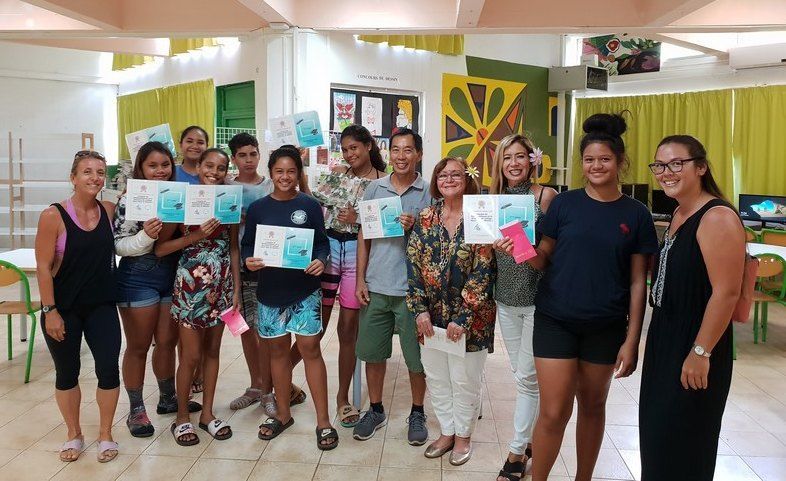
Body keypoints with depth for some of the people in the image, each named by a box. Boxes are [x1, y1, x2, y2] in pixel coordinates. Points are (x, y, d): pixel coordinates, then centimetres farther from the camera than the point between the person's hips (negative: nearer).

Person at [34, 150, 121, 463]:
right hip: (63, 309, -2)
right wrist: (50, 311, -13)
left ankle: (106, 434, 20)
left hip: (101, 307, 2)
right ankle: (74, 435, 32)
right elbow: (43, 267, -11)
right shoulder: (53, 215, -12)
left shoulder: (109, 210, -2)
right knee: (67, 373, 13)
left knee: (108, 369, -1)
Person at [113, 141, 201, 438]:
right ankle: (136, 410, 21)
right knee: (138, 346, 7)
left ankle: (168, 398, 35)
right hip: (139, 279, -5)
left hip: (173, 277, 5)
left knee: (167, 342, 16)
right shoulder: (130, 200, -12)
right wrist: (146, 236, -28)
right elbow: (118, 245, -12)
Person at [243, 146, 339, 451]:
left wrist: (320, 261, -19)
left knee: (310, 348, -3)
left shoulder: (310, 205, -1)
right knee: (277, 350, 12)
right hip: (270, 290, 2)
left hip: (304, 290, -2)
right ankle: (283, 414, 29)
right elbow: (247, 245, 7)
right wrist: (248, 261, -14)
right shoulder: (257, 208, 4)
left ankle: (323, 421, 6)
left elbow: (322, 242, 1)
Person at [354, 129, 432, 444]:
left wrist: (415, 228, -19)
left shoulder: (429, 193, -1)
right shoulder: (374, 189, 6)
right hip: (375, 287, 3)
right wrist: (360, 280, 3)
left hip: (412, 288, -2)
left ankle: (417, 414, 27)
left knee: (416, 357, 7)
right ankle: (376, 410, 30)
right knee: (372, 352, 11)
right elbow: (364, 237, 9)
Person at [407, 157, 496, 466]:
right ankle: (447, 431, 34)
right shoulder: (425, 218, 3)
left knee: (465, 380, 9)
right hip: (432, 315, 4)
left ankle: (463, 435, 30)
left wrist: (462, 318, -17)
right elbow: (413, 265, 1)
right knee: (436, 377, 14)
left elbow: (482, 272, -13)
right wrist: (420, 310, -8)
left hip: (469, 316, -4)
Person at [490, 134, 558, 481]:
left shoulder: (546, 196, -8)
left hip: (537, 298, -5)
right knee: (521, 374, 15)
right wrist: (498, 245, -9)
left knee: (527, 377, 0)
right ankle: (532, 437, 32)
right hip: (506, 299, 5)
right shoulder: (495, 197, 7)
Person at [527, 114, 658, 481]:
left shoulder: (636, 215, 0)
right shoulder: (564, 203, -1)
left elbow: (638, 282, 1)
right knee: (554, 412, -2)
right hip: (556, 319, -1)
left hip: (605, 326, 1)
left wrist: (632, 340, -3)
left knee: (593, 406, 16)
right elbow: (543, 258, 3)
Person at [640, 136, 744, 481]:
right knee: (656, 430, 18)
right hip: (665, 339, 9)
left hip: (695, 348, -9)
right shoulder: (678, 215, 10)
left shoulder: (717, 217, -18)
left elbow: (727, 292, -22)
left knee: (681, 439, 4)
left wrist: (701, 352, -21)